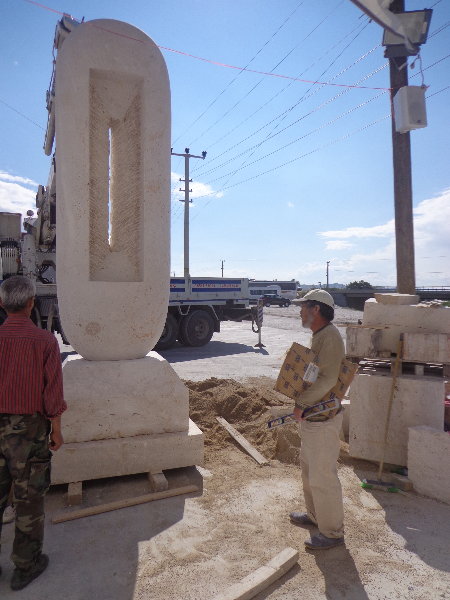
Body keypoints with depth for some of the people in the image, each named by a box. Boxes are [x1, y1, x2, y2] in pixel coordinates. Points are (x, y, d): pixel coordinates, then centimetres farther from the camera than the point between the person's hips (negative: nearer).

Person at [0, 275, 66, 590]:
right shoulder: (45, 341, -15)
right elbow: (52, 391, -12)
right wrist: (56, 430, 0)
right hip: (29, 426, -3)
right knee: (29, 497, 12)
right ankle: (26, 565, 28)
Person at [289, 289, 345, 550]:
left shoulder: (330, 336, -21)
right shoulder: (319, 335, 12)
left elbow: (328, 379, -29)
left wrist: (301, 404, -23)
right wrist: (303, 404, 11)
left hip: (323, 420, -10)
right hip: (312, 417, 10)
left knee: (322, 477, 3)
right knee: (309, 468, 23)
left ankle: (332, 532, 20)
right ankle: (315, 514, 42)